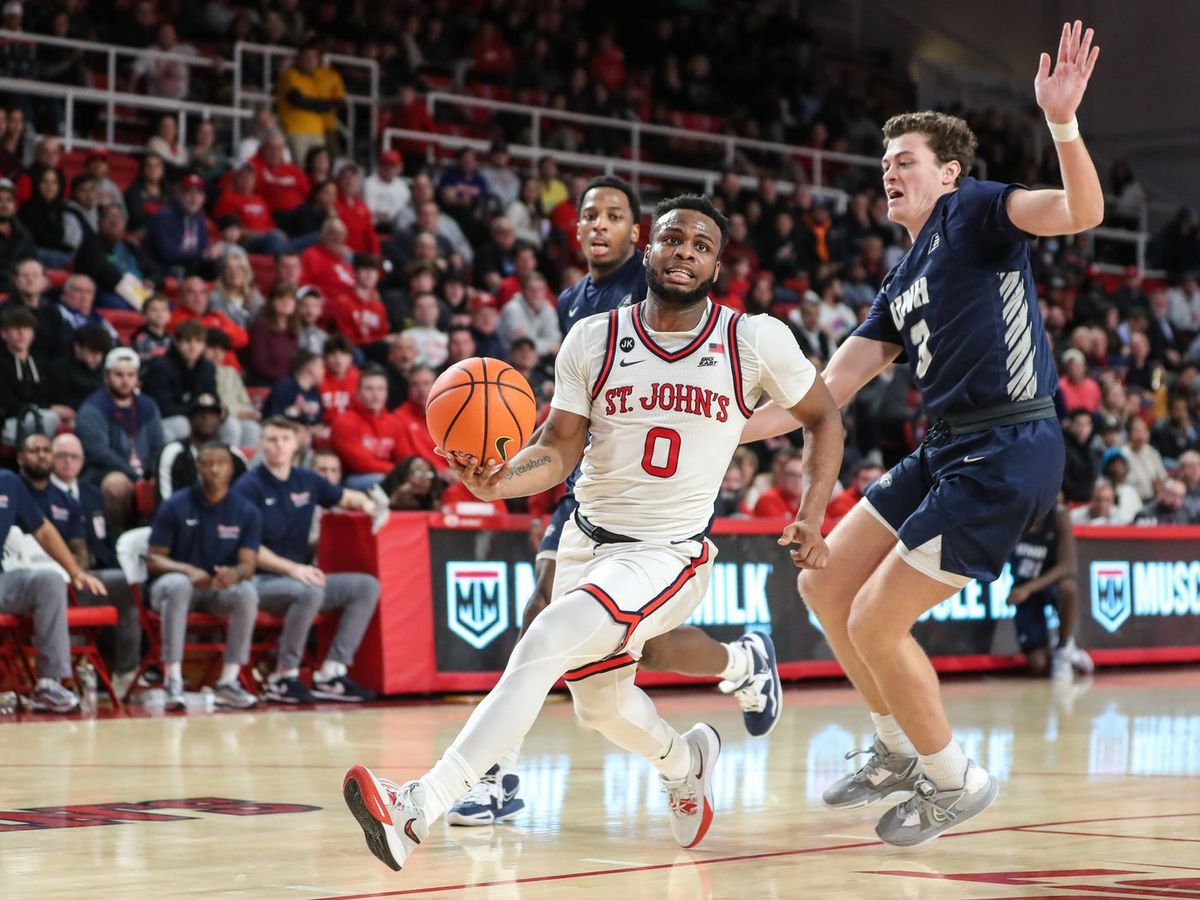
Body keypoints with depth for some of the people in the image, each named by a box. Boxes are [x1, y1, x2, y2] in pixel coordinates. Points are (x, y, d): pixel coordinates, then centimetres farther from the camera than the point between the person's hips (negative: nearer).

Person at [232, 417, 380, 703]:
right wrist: (292, 569, -24)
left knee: (367, 586, -10)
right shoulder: (249, 487, -6)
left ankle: (331, 673, -12)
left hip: (302, 577, 7)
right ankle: (284, 677, -21)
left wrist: (367, 504, 5)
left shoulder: (307, 481, 12)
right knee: (309, 592, -37)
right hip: (261, 582, -7)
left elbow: (347, 497, 29)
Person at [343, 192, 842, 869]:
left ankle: (419, 810, -33)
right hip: (590, 542, 5)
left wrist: (813, 520, -2)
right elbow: (559, 450, -3)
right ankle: (686, 762, 58)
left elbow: (824, 418, 7)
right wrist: (502, 482, -25)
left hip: (671, 553, -5)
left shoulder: (757, 341, -7)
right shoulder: (594, 340, -2)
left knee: (545, 643, -27)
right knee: (602, 706, 21)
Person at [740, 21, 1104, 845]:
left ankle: (957, 780, 13)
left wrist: (1062, 121, -39)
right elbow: (829, 389, 19)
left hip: (1005, 457, -9)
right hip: (947, 453, 9)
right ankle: (901, 751, 27)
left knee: (875, 623, -7)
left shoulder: (974, 212, -4)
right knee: (824, 585, 13)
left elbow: (1082, 211, -22)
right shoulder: (901, 284, 19)